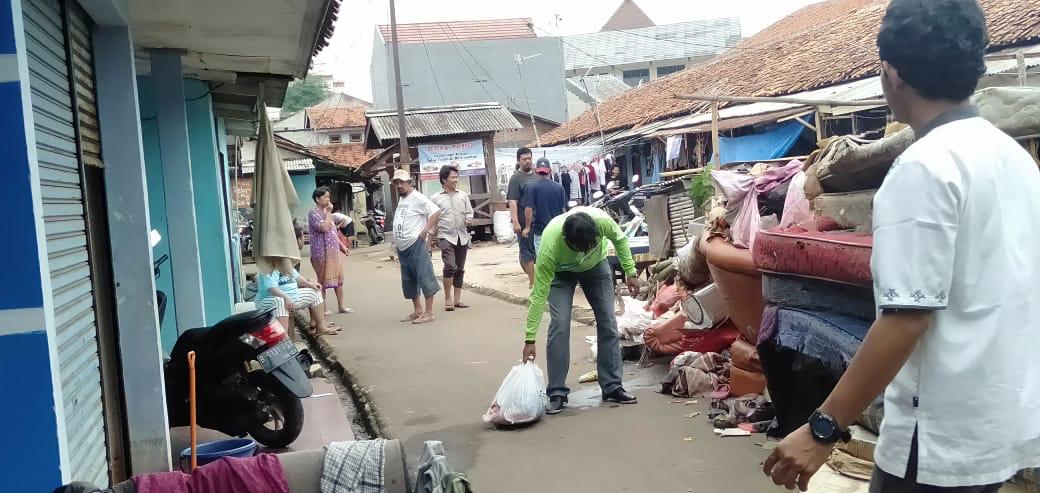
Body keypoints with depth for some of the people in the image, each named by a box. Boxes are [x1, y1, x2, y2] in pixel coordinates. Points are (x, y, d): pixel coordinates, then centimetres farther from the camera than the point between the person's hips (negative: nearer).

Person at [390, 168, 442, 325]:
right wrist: (396, 241, 15)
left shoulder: (417, 198, -10)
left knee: (424, 277, -7)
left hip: (416, 245, -10)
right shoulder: (401, 199, 17)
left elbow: (436, 212, -18)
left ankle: (429, 312, -5)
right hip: (402, 247, 10)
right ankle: (417, 311, 24)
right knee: (408, 281, 14)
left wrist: (426, 231, -19)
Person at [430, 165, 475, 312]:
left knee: (460, 269, 9)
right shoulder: (435, 198, 1)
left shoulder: (463, 195, 10)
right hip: (446, 236, -4)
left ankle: (457, 299, 18)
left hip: (462, 236, 4)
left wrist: (469, 219, -8)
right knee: (450, 266, -19)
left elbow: (469, 212, 14)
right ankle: (447, 298, -6)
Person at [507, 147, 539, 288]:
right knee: (527, 250, 1)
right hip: (525, 221, -6)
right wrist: (515, 222, -20)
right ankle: (532, 281, 6)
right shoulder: (516, 178, -6)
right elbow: (512, 202, -13)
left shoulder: (537, 175, 12)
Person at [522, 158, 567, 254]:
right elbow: (564, 209, 5)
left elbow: (528, 209, -13)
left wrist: (528, 227, -3)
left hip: (540, 230, -3)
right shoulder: (559, 187, 1)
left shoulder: (532, 187, -8)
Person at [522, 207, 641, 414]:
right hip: (561, 271, -2)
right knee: (559, 325, -16)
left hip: (596, 264, 3)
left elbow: (620, 239, -12)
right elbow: (539, 294, -35)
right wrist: (530, 339, -34)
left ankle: (612, 387, 9)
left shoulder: (602, 220, -38)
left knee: (608, 323, -2)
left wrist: (631, 272, -9)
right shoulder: (550, 245, -41)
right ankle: (557, 393, -6)